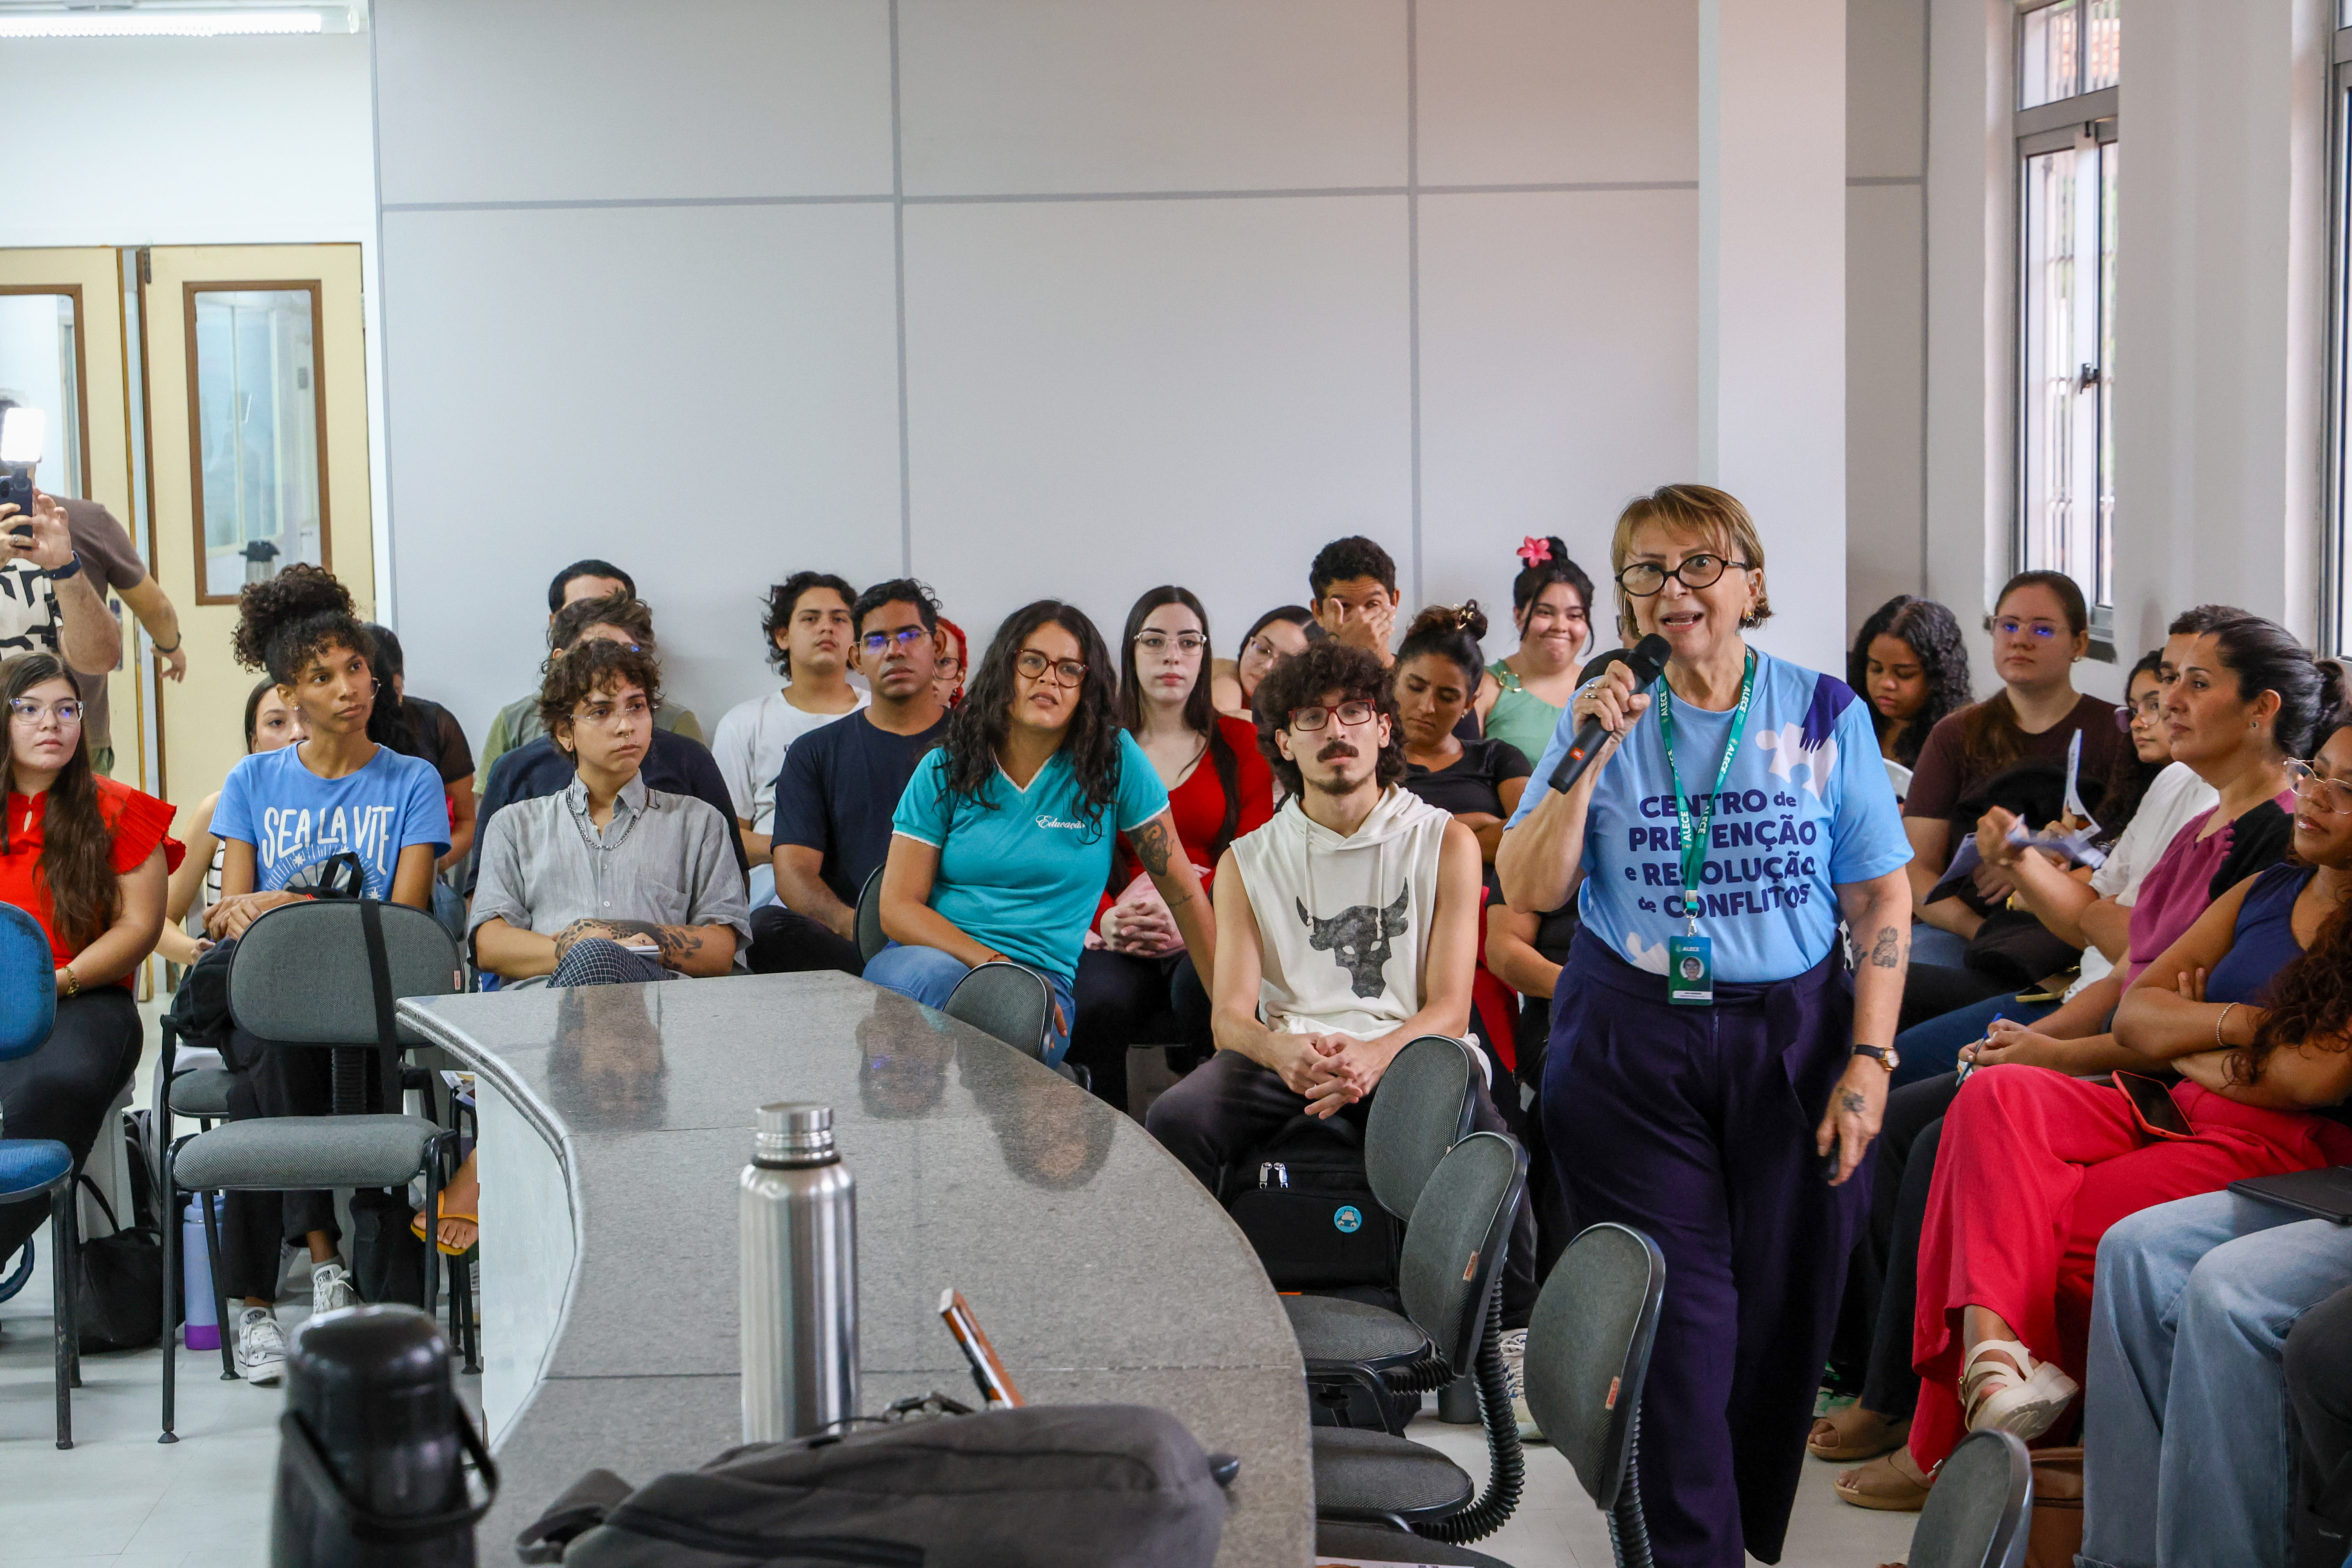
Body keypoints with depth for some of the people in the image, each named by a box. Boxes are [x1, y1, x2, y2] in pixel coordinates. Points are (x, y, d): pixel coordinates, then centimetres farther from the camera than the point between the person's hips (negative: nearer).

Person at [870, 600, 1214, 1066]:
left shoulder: (1113, 760, 3)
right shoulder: (944, 769, 7)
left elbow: (1182, 890, 8)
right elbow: (897, 906, 2)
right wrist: (991, 963, -14)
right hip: (930, 955, 1)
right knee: (935, 978, -37)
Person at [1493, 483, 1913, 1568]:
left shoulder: (1823, 715, 3)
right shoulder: (1600, 718, 6)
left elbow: (1881, 897, 1)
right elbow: (1528, 891, -1)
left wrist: (1869, 1059, -7)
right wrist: (1588, 759, -12)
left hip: (1790, 1039, 0)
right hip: (1630, 1043, 0)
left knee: (1780, 1305, 3)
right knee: (1676, 1309, -3)